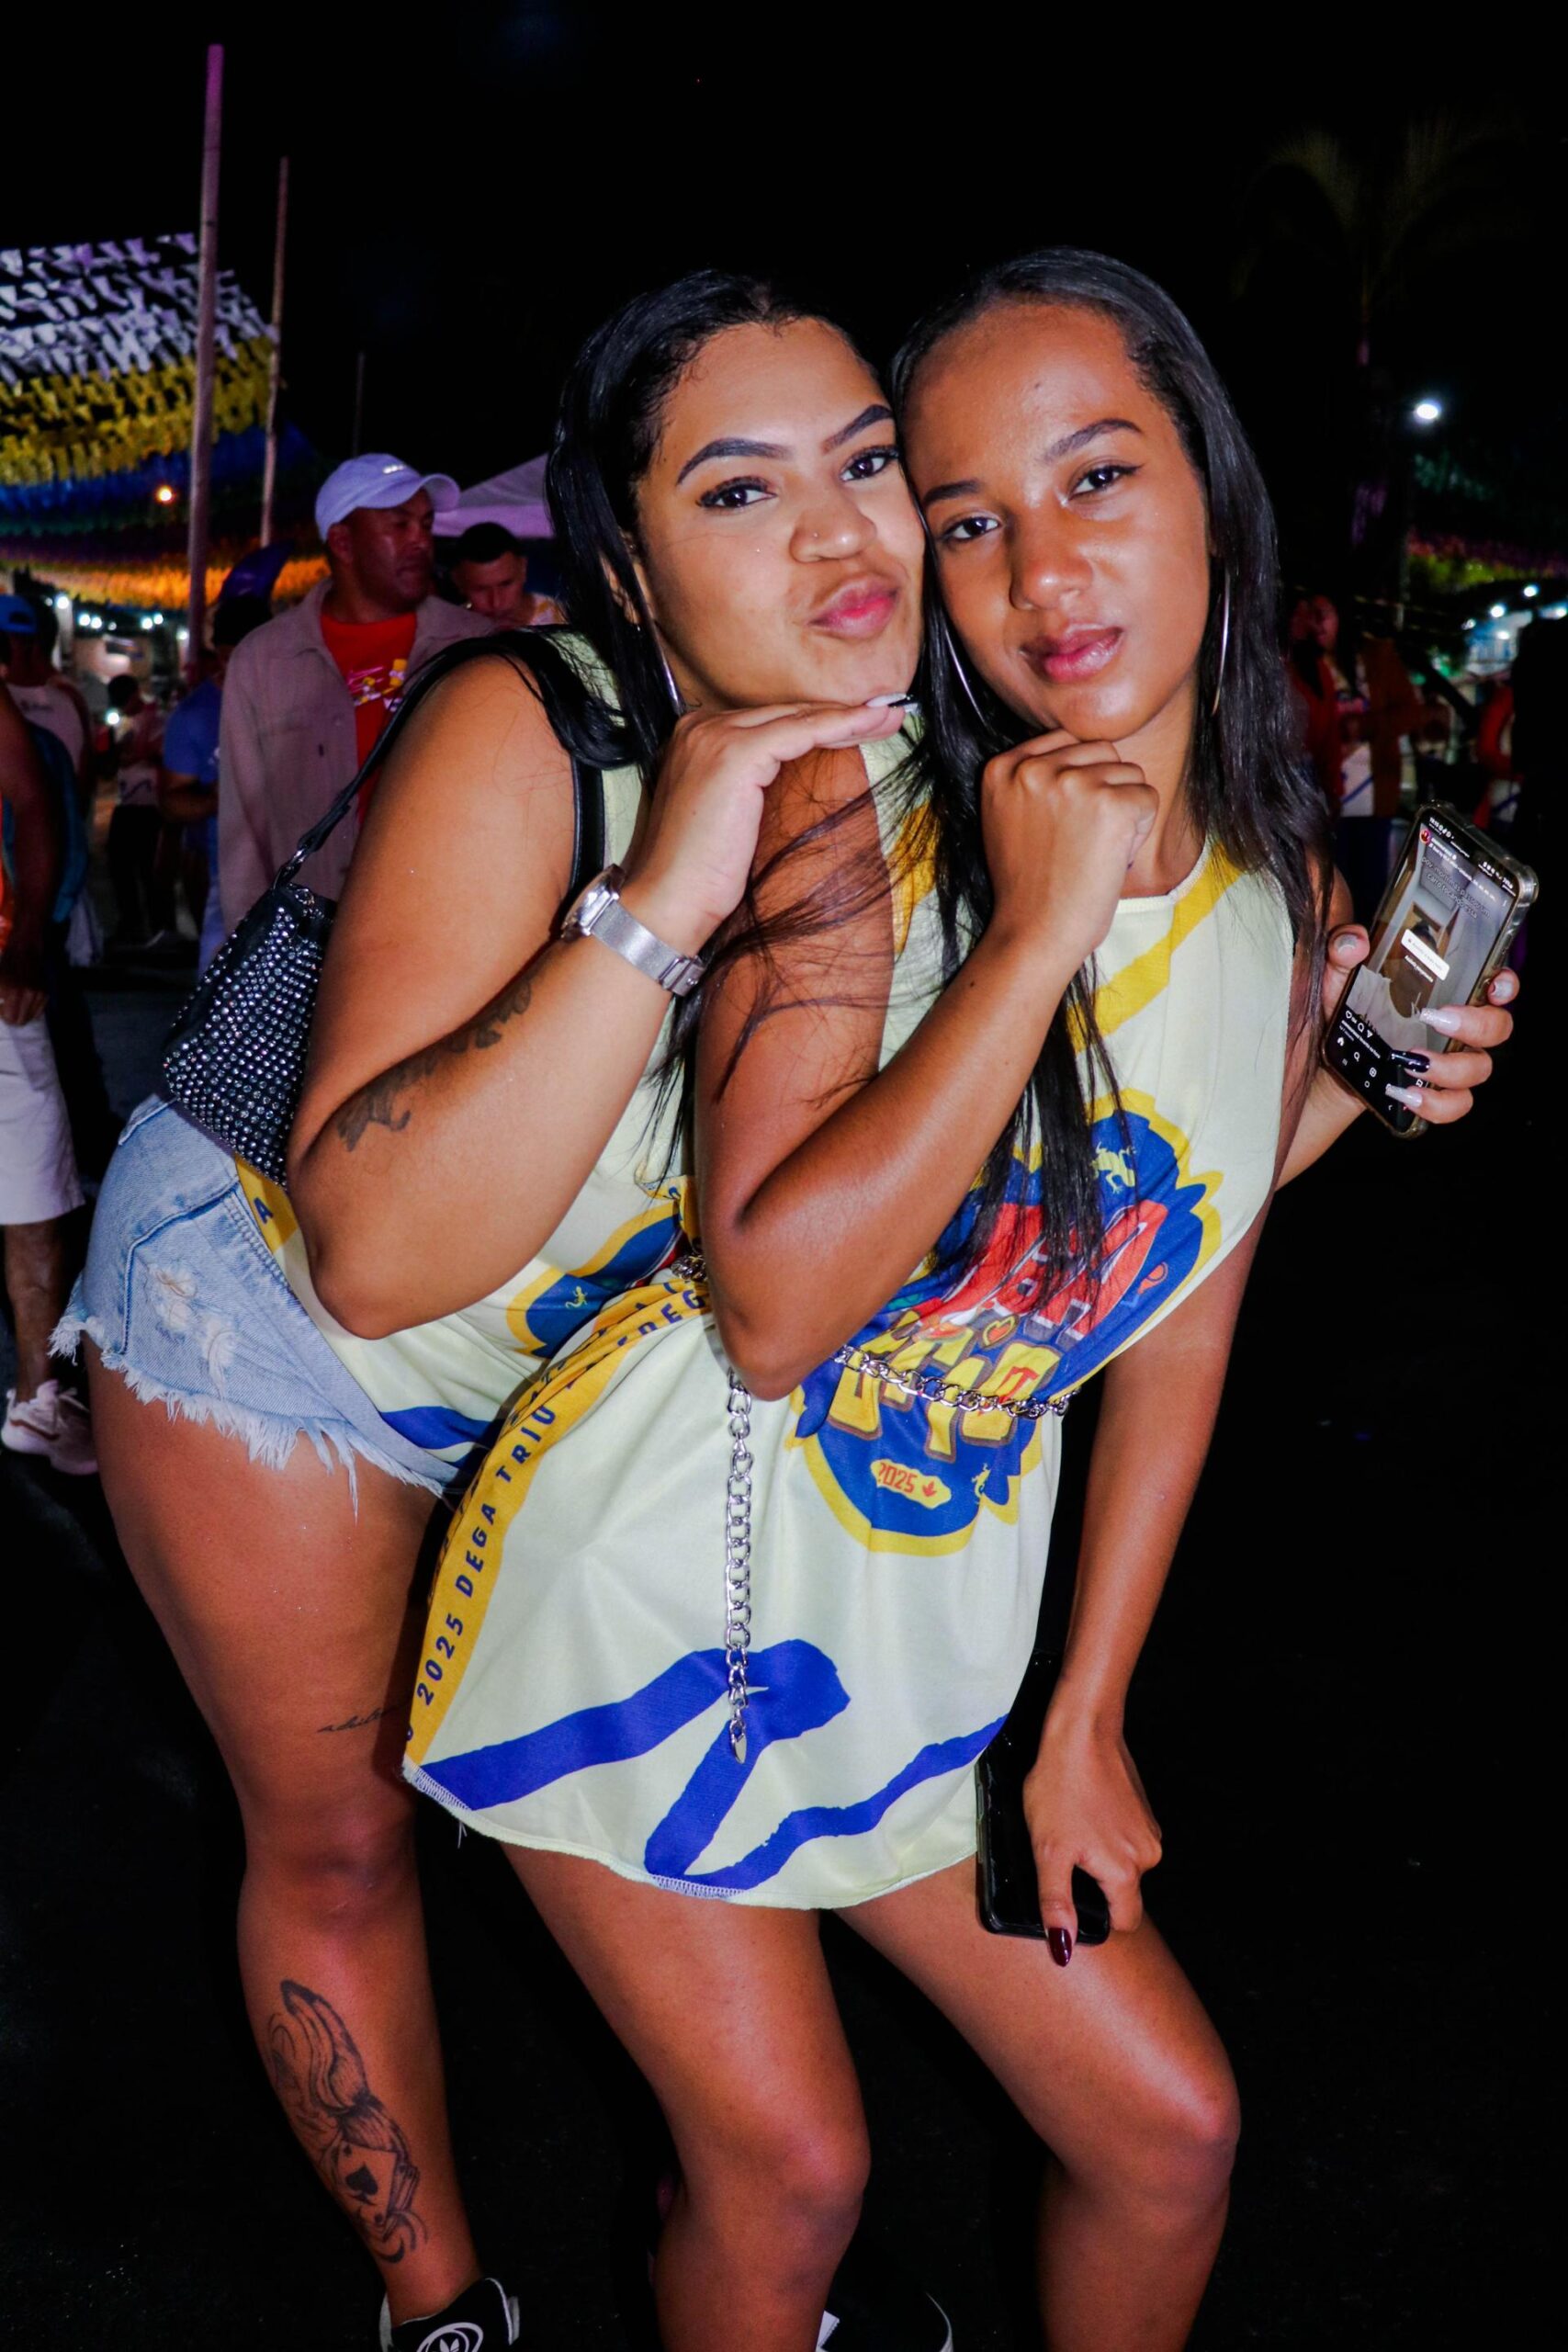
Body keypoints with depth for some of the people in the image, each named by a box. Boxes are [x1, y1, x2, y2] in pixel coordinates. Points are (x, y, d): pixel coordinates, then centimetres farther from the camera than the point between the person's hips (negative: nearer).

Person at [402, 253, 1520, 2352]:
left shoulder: (1285, 897, -1)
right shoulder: (860, 820, -17)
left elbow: (1184, 1325, 4)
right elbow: (771, 1306, -27)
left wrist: (1085, 1722, 4)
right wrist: (1035, 930, -28)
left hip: (937, 1625, 5)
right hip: (666, 1568, -4)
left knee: (1173, 2129, 13)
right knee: (788, 2176, 6)